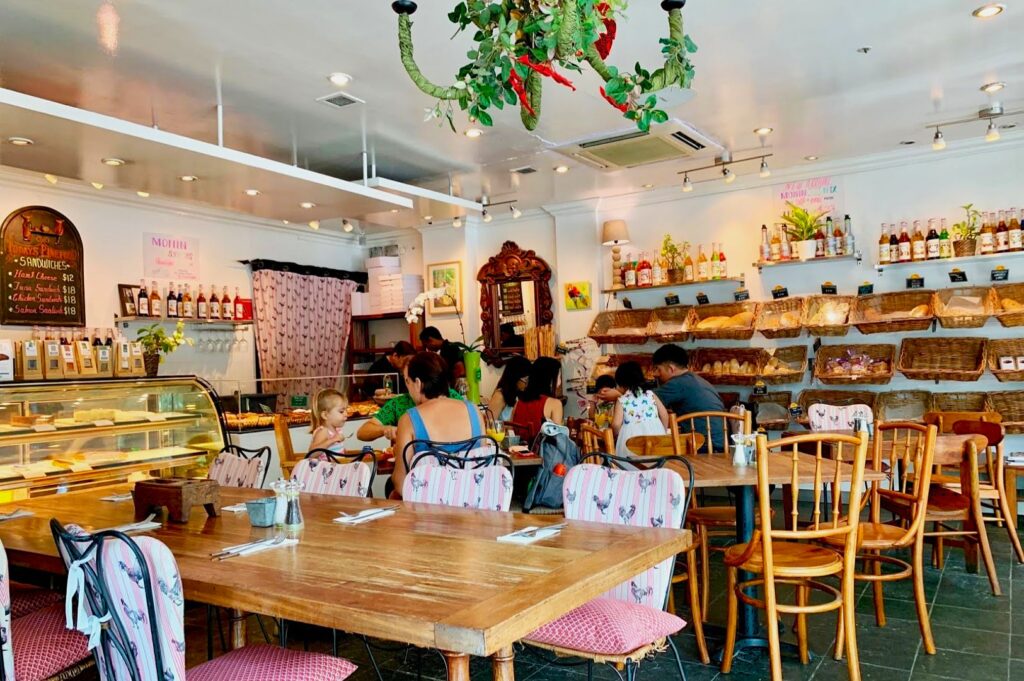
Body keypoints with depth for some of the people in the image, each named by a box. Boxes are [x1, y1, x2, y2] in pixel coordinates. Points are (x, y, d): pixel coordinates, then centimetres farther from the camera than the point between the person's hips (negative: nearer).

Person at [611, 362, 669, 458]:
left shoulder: (621, 400, 2)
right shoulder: (651, 394, 11)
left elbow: (616, 424, -7)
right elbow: (664, 414, 9)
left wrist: (617, 436, 13)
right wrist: (663, 432, 23)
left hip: (632, 437, -3)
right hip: (654, 433, 3)